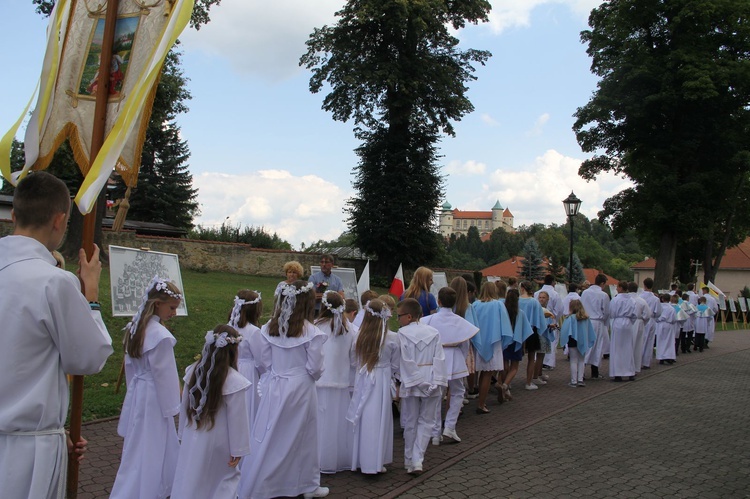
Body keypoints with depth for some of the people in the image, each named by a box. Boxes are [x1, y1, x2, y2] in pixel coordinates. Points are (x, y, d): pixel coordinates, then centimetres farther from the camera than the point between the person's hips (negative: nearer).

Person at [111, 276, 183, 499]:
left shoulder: (135, 328, 3)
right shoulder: (160, 335, -23)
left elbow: (130, 366, 11)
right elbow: (165, 376, -18)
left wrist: (134, 391, 20)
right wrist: (172, 408, -8)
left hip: (136, 395, 9)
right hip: (154, 399, -9)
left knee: (139, 449, 20)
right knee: (149, 452, 2)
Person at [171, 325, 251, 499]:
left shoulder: (193, 372, -5)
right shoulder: (234, 381, -22)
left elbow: (185, 406, 5)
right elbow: (237, 419, -16)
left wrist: (183, 433, 18)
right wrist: (238, 449, -6)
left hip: (192, 439, 5)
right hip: (217, 443, -4)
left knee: (188, 481, 15)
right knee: (227, 478, 17)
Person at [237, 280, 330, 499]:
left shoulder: (269, 327, -2)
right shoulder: (310, 331, -14)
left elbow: (264, 362, 2)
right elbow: (315, 368, -10)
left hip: (274, 387, 3)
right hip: (300, 388, -3)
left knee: (267, 439, 11)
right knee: (302, 439, 13)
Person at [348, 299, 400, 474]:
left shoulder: (359, 337, -5)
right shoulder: (392, 338, -10)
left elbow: (355, 362, 4)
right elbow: (395, 365, -1)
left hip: (362, 381, 3)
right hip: (381, 382, -3)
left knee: (362, 420, 12)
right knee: (379, 421, 5)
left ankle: (360, 460, 22)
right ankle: (375, 463, 10)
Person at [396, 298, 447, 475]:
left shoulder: (402, 334, -9)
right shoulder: (434, 332, 0)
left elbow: (405, 361, -13)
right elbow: (439, 359, -5)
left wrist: (417, 381, -9)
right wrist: (437, 381, -5)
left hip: (411, 384, -2)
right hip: (431, 382, 2)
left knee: (410, 423, 11)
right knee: (426, 422, 10)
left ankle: (410, 461, 19)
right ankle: (417, 459, 1)